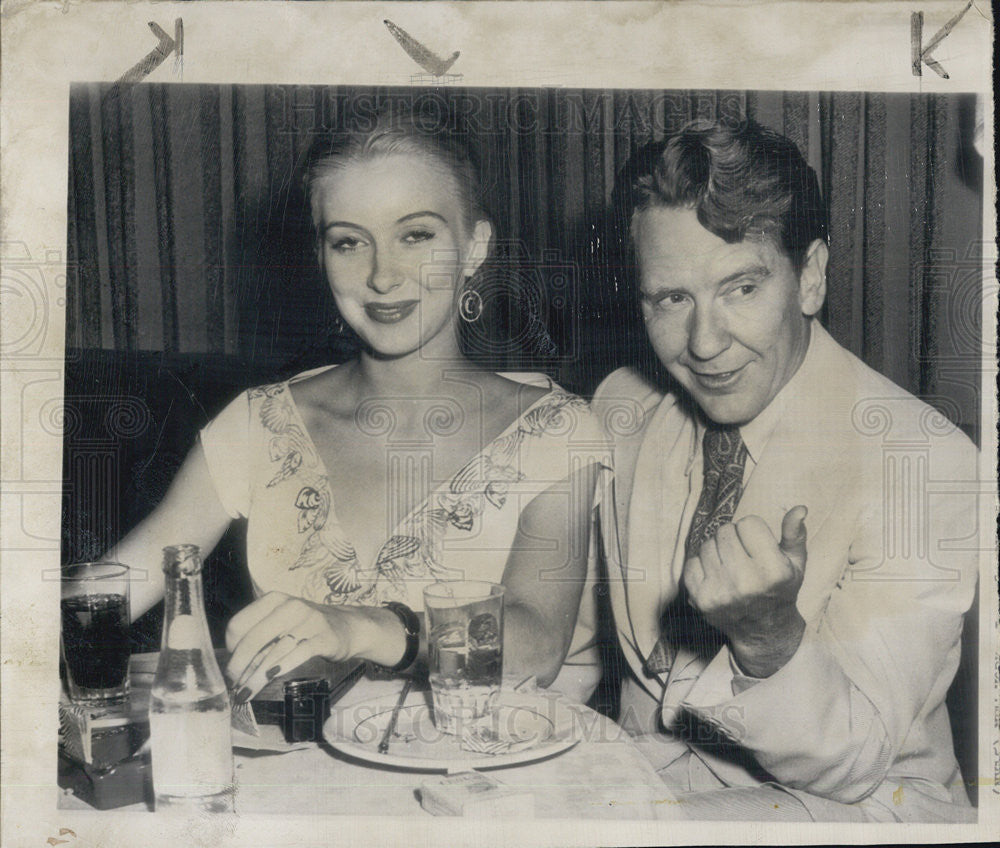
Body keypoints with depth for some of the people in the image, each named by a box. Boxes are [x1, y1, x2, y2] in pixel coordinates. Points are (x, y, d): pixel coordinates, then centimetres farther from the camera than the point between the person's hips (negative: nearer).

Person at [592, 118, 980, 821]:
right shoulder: (621, 407, -4)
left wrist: (770, 638, -38)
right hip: (649, 769, 5)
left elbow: (851, 762, -20)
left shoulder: (928, 461, -20)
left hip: (855, 806, -4)